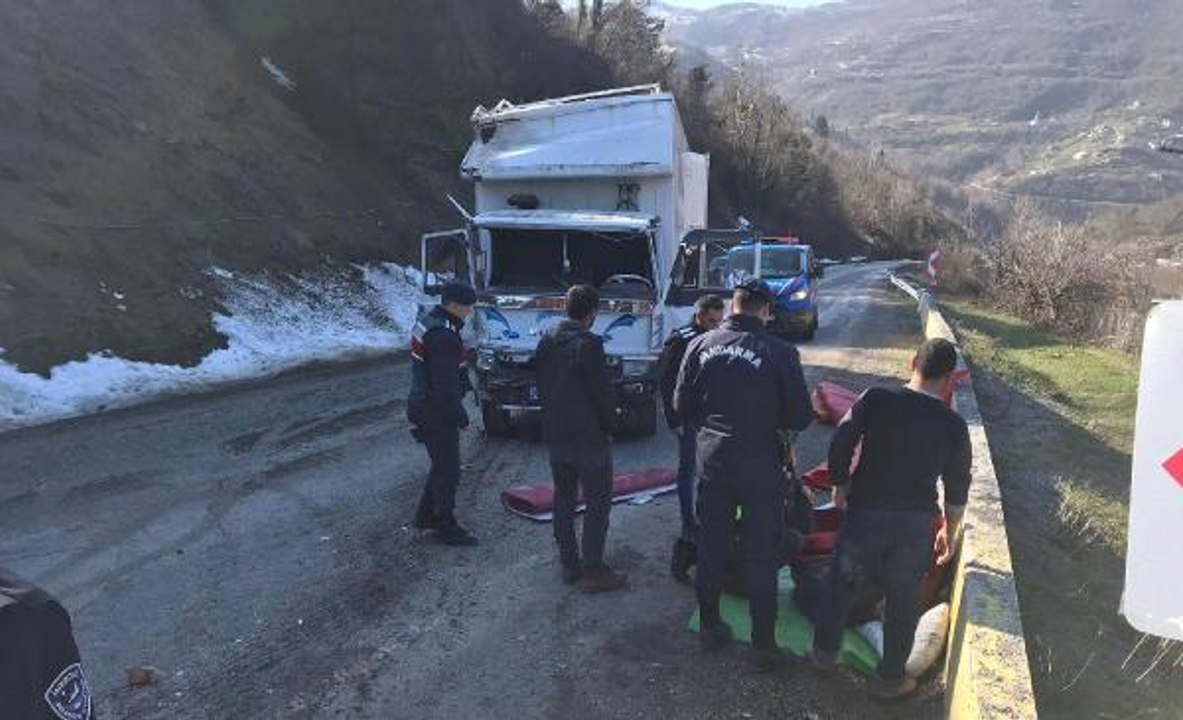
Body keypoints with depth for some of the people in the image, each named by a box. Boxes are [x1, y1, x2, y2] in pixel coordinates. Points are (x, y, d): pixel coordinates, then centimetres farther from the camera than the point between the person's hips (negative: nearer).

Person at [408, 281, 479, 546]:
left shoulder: (428, 322, 8)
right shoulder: (443, 337, -25)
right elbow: (446, 386, -26)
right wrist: (461, 417, -16)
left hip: (424, 405, 10)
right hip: (437, 414, -10)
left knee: (442, 464, 22)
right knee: (448, 469, 1)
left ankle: (426, 515, 34)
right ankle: (446, 528, 13)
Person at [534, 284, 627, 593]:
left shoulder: (547, 341, 4)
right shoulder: (588, 344, -19)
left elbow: (541, 386, 10)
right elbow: (602, 393, -17)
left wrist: (554, 416, 16)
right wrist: (608, 424, -1)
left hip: (554, 436, 7)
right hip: (588, 438, -7)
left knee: (563, 500, 15)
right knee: (598, 503, 4)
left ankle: (569, 565, 24)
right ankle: (593, 572, 7)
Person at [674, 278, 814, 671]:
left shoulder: (700, 345, -4)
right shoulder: (779, 352, -13)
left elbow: (682, 406, 3)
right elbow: (801, 417, -9)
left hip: (712, 461, 3)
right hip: (760, 467, -3)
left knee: (710, 548, 18)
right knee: (762, 557, 9)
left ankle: (710, 627, 32)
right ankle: (763, 645, 19)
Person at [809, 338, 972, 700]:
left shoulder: (876, 399, -11)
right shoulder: (954, 425, -6)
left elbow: (839, 445, -10)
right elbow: (957, 489, 3)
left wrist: (841, 486, 7)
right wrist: (950, 532, 17)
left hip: (865, 511, -1)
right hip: (916, 523, 1)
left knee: (841, 582, 18)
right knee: (904, 600, 16)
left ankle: (824, 653, 34)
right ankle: (890, 678, 30)